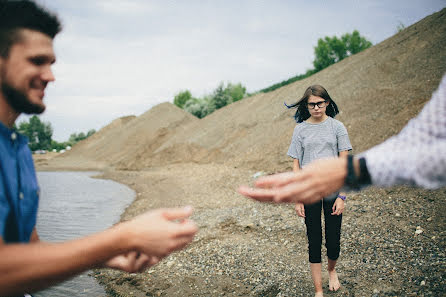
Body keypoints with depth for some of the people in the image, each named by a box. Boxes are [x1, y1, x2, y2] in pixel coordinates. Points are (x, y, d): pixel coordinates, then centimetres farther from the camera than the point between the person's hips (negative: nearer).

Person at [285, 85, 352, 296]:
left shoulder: (337, 127, 1)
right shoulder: (300, 129, 3)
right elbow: (296, 165, 3)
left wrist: (341, 196, -6)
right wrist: (297, 199, -2)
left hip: (332, 189, 0)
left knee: (334, 241, 2)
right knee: (314, 241, 3)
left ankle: (331, 270, 36)